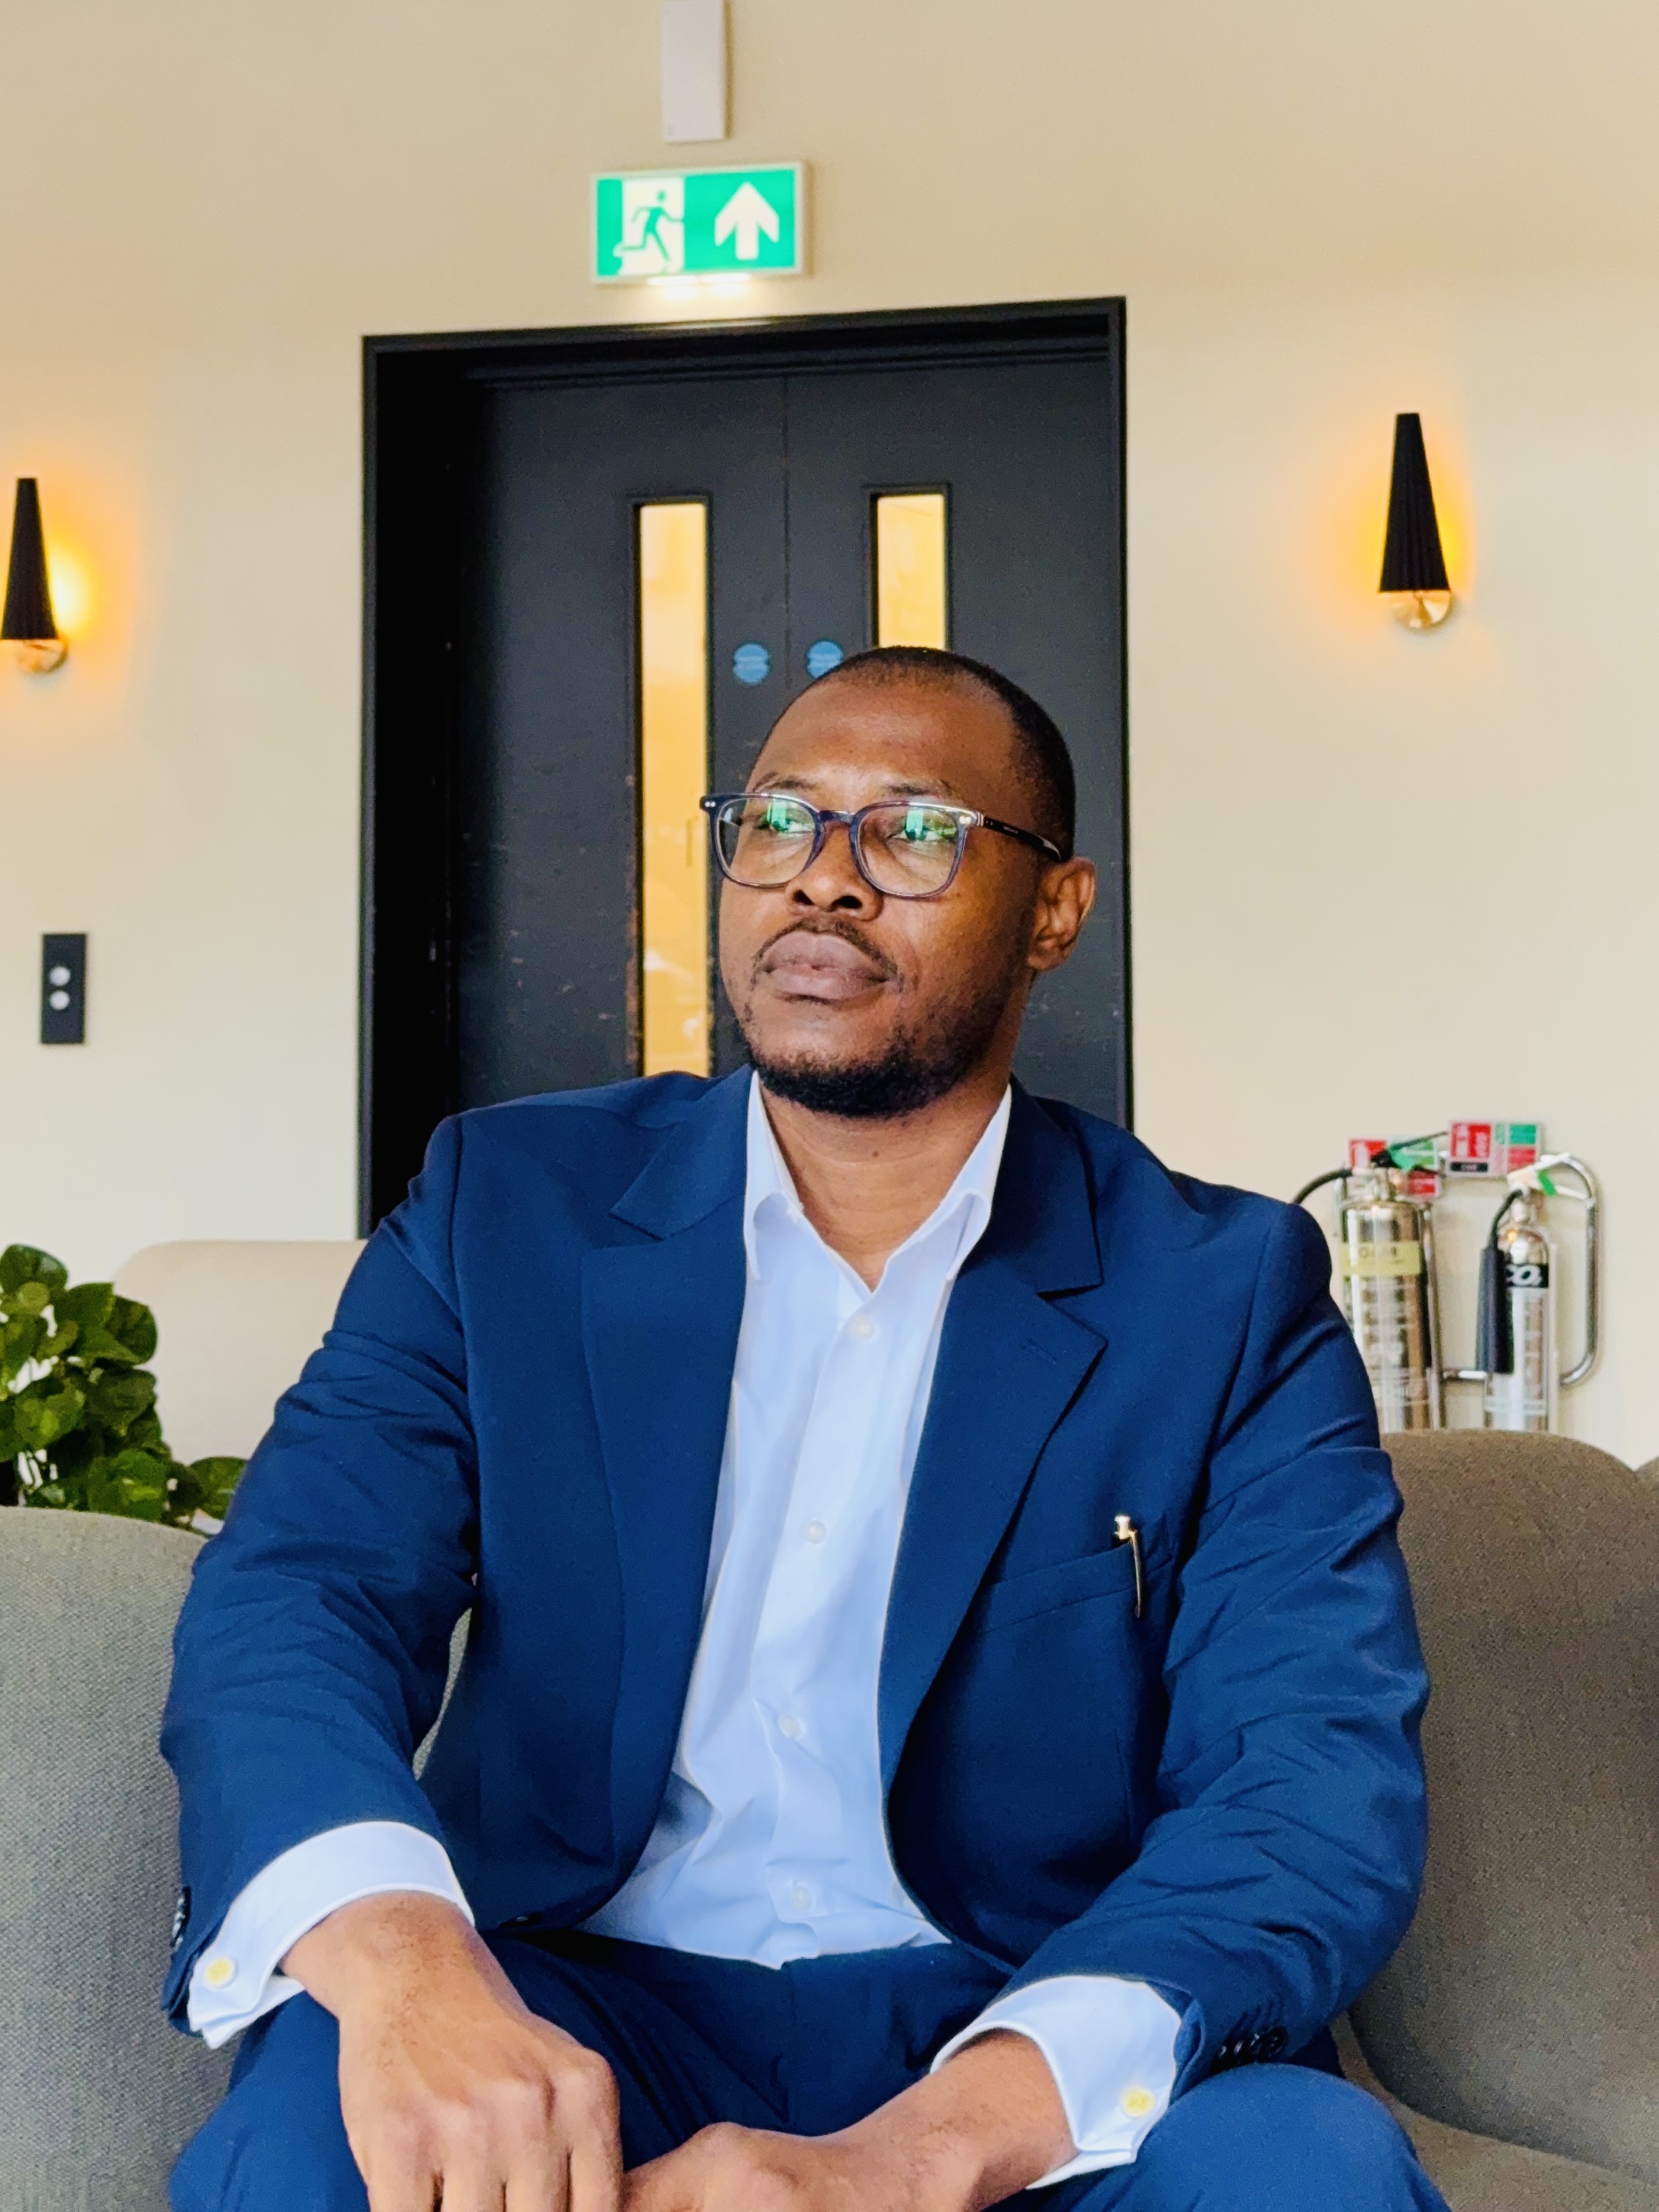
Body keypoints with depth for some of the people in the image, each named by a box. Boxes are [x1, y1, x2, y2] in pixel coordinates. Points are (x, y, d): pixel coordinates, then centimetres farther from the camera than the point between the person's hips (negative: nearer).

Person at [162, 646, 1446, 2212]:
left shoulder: (1228, 1300, -2)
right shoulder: (506, 1207, 3)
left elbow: (1324, 1776, -13)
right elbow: (295, 1587, -9)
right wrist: (398, 1956, -33)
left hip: (1013, 2041, 1)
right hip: (575, 2011, 0)